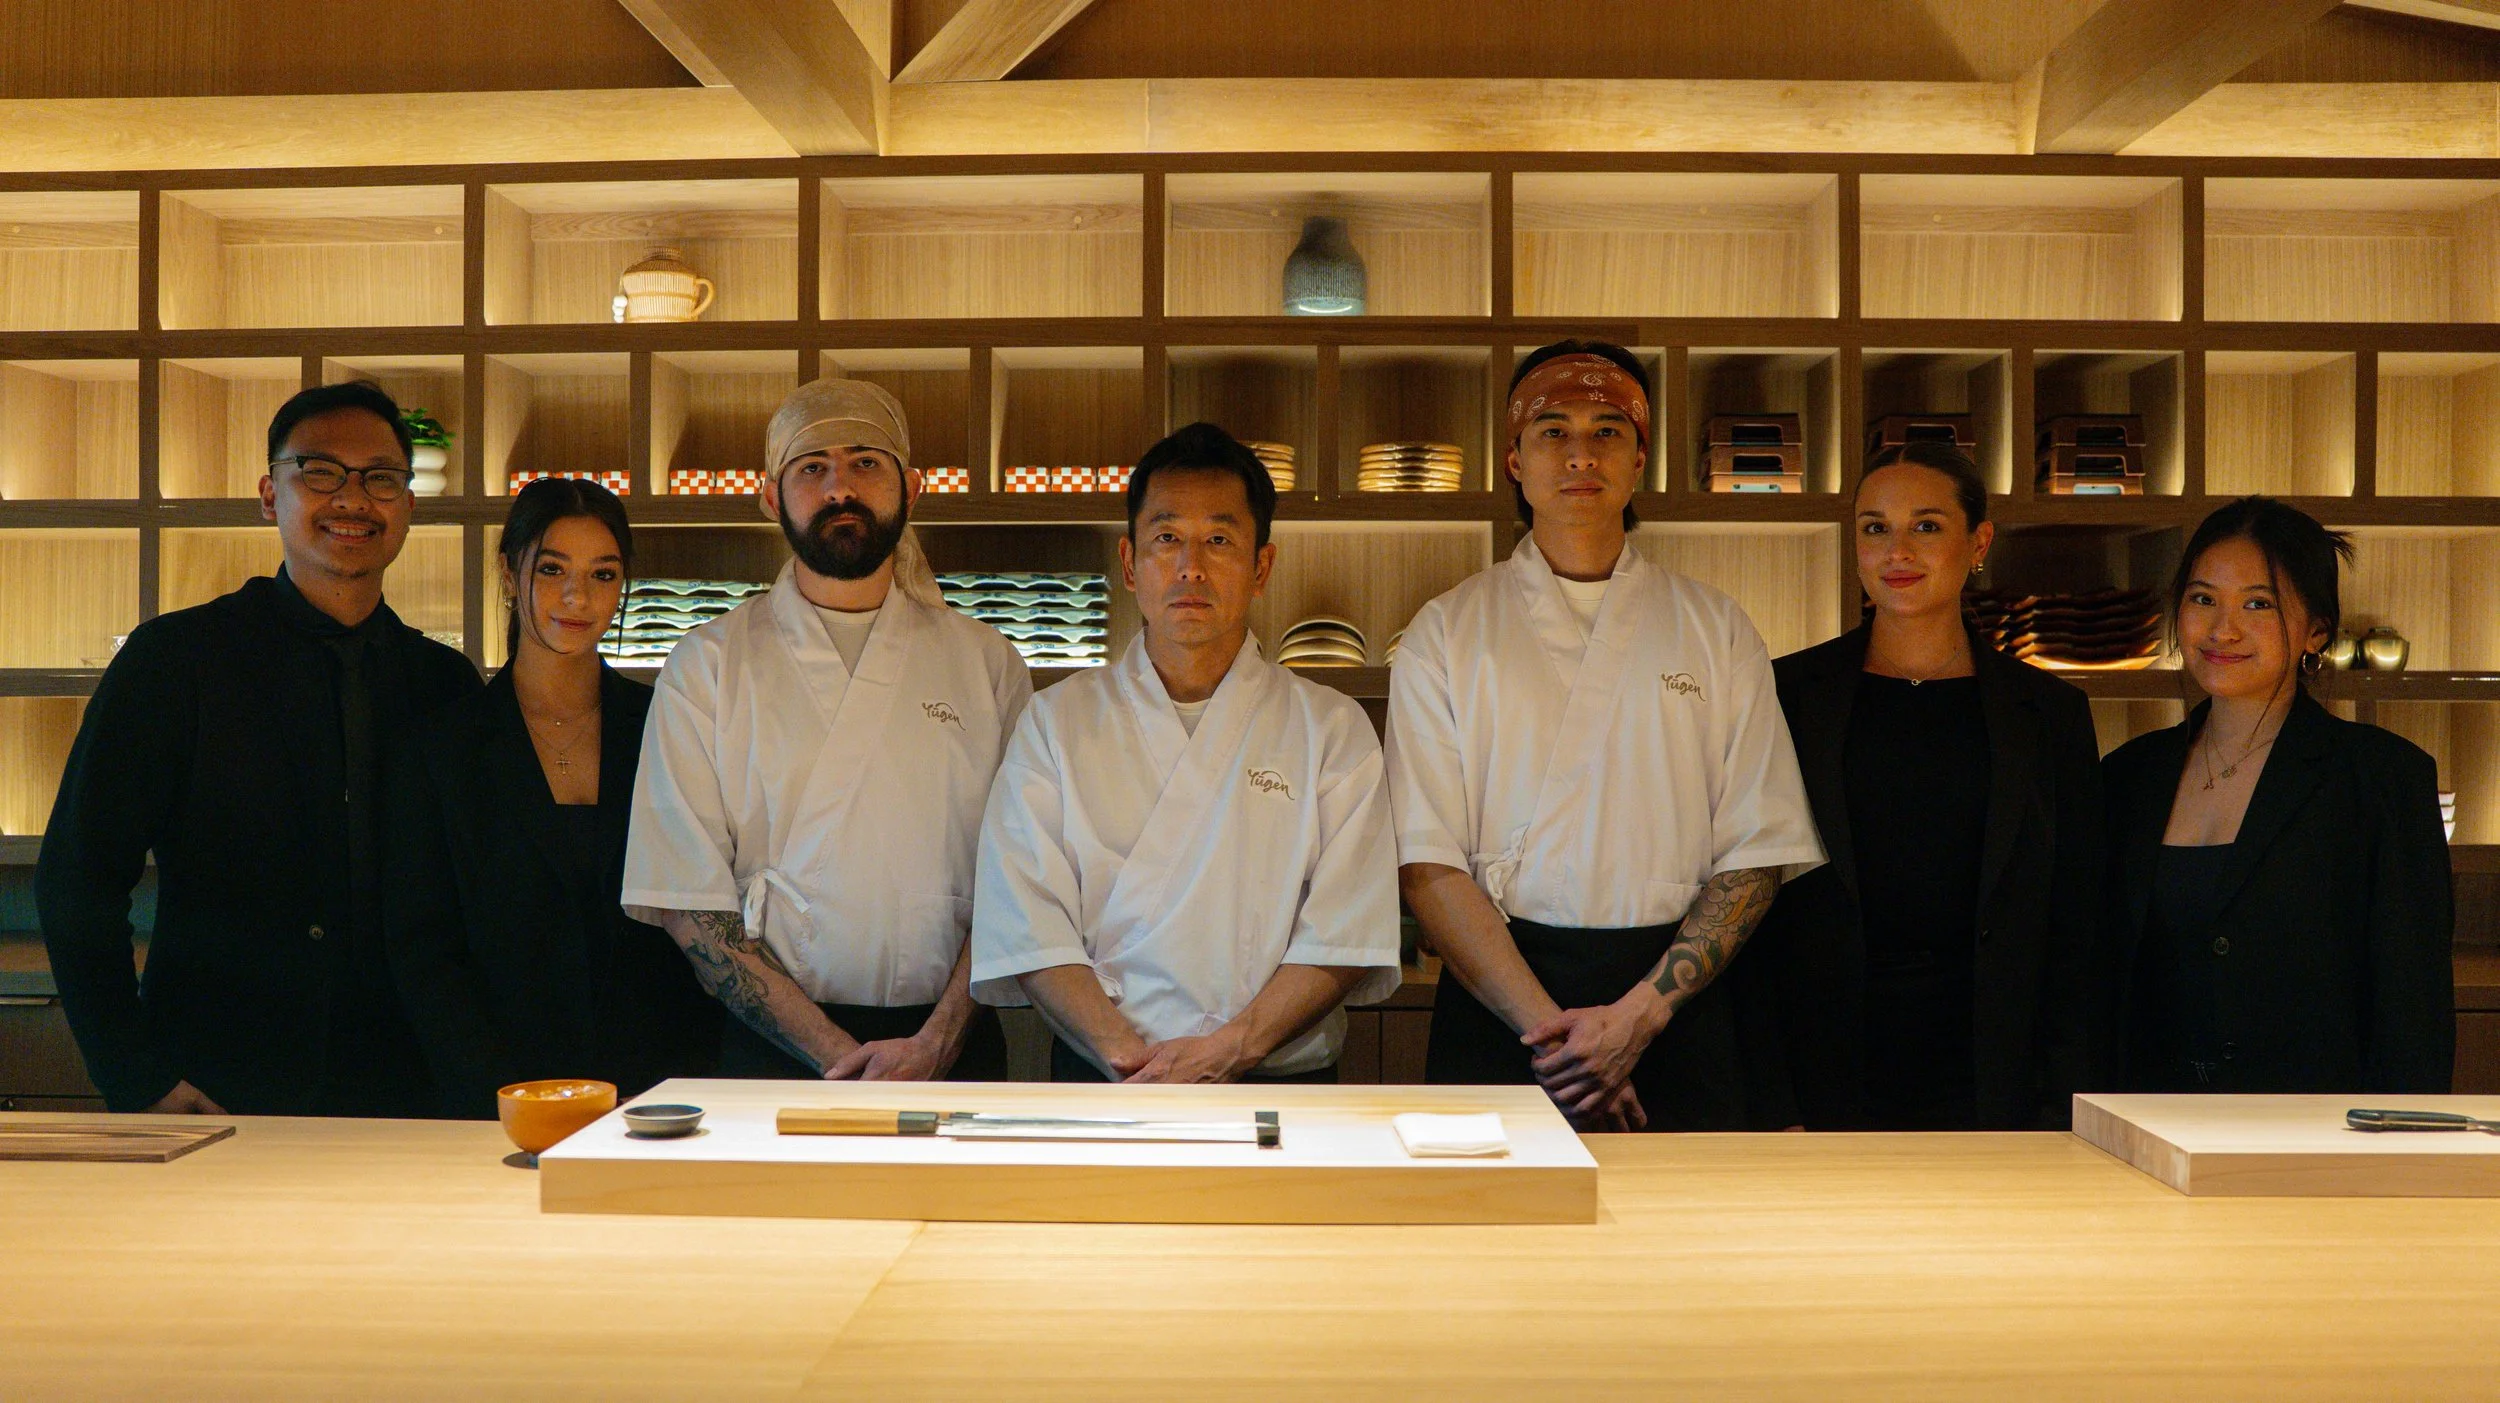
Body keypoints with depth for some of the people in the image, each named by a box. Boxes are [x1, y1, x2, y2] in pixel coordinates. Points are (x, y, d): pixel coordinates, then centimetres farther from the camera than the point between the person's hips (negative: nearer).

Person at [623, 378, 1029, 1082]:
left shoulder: (985, 660, 10)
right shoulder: (704, 667, 6)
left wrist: (935, 1043, -8)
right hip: (775, 1050, -1)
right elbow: (690, 906, 0)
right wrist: (837, 1057, -8)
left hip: (954, 1049, 1)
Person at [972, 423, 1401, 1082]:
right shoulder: (1055, 723, 10)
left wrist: (1229, 1050, -12)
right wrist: (1124, 1053, -13)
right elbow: (1030, 933, 1)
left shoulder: (1331, 728, 9)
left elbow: (1345, 938, 1)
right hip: (1103, 1093, 0)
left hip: (1282, 1081, 0)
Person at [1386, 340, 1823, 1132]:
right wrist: (1548, 1027, -13)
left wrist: (1640, 1012, -10)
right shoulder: (1447, 634, 6)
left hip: (1677, 1013, 1)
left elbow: (1757, 855, 3)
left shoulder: (1717, 630, 9)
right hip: (1496, 999, -1)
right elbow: (1428, 864, -2)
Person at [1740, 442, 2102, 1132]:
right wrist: (1771, 1108, -7)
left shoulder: (2053, 713, 6)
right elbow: (1748, 909, 0)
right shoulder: (1787, 694, 2)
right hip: (1822, 1082, -1)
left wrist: (2057, 1114, -1)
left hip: (1983, 1088, 1)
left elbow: (2073, 937, 7)